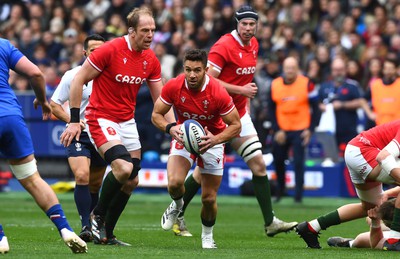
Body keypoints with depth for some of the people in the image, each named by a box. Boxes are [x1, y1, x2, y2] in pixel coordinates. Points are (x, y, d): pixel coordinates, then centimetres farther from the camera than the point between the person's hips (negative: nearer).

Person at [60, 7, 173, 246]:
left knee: (131, 181, 6)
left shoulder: (151, 60, 0)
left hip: (127, 122, 7)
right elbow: (79, 80, -13)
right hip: (101, 118, -7)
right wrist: (74, 121, -14)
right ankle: (98, 215, -2)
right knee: (123, 167, -26)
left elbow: (160, 99, 7)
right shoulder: (110, 50, -18)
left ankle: (106, 234, 19)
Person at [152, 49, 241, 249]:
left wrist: (215, 139, -34)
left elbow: (236, 125, -17)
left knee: (209, 198, 0)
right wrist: (170, 128, -29)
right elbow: (156, 115, -8)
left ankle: (207, 235, 31)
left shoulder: (218, 93, -27)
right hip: (183, 135, 1)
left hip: (211, 140, -1)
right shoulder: (173, 87, -21)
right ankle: (177, 204, 13)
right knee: (174, 183, -25)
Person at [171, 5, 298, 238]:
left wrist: (247, 96, 15)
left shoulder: (254, 45, 7)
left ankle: (270, 222, 5)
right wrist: (241, 90, -22)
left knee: (259, 164, 1)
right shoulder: (223, 46, -17)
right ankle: (177, 217, 14)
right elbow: (208, 79, -22)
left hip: (239, 114, 7)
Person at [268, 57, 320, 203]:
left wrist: (310, 129, -8)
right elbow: (271, 109, 7)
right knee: (278, 161, 8)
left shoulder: (306, 84, -6)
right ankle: (280, 189, 29)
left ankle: (298, 195, -1)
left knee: (298, 163, -7)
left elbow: (315, 108, -1)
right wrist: (277, 130, -2)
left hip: (300, 130, -3)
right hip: (281, 131, 3)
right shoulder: (275, 85, 1)